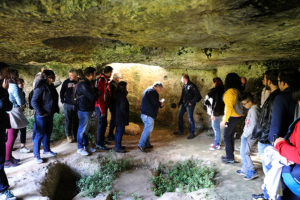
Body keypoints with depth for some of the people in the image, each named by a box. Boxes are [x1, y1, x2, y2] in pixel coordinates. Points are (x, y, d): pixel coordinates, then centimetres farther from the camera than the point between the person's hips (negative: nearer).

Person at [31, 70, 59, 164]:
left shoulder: (51, 86, 8)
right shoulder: (40, 87, -18)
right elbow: (34, 101, -20)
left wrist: (56, 109, 12)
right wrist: (41, 113, -19)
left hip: (50, 114, 8)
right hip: (42, 116, -8)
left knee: (48, 133, 18)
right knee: (40, 134, 0)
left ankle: (47, 150, 33)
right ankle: (36, 155, 12)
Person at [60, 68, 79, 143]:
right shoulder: (66, 82, -3)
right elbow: (62, 92, 6)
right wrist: (62, 101, -1)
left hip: (77, 105, 1)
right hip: (67, 104, -1)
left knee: (76, 121, 9)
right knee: (68, 120, 4)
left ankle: (75, 135, 21)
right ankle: (69, 135, 17)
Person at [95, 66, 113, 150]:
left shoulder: (105, 80, 12)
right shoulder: (100, 80, -18)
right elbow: (99, 96, -21)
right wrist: (102, 110, -20)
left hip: (104, 106, 9)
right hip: (100, 106, -9)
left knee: (104, 124, 18)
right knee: (101, 124, -2)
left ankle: (102, 140, 33)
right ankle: (99, 144, 7)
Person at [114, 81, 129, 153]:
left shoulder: (117, 94, 8)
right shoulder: (122, 95, -20)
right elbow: (123, 107, -21)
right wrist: (126, 116, -11)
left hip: (117, 116, 10)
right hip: (121, 117, -10)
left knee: (118, 131, 18)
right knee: (120, 131, -3)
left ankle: (117, 145, 29)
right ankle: (118, 147, 4)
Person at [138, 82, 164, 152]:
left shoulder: (148, 90, 21)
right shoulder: (153, 91, -12)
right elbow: (155, 103, -20)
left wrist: (160, 104, 16)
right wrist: (161, 103, 1)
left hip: (145, 113, 11)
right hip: (148, 114, -11)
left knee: (148, 129, 16)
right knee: (148, 129, -10)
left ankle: (147, 144, 24)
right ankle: (141, 145, -8)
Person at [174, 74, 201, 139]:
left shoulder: (192, 86, -15)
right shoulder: (184, 86, 10)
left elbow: (198, 95, -16)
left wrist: (192, 102, -16)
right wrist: (180, 102, 12)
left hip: (189, 104, -8)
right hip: (183, 103, 9)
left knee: (190, 118, -4)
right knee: (180, 116, 11)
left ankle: (192, 133, 9)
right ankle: (181, 131, 25)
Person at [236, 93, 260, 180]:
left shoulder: (253, 110, -18)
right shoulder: (252, 109, 11)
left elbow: (253, 125, -23)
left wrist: (245, 135, -16)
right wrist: (244, 133, 12)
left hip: (249, 136, -9)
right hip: (246, 135, 9)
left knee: (244, 153, -5)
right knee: (244, 153, 15)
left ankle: (252, 172, 3)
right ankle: (244, 169, 25)